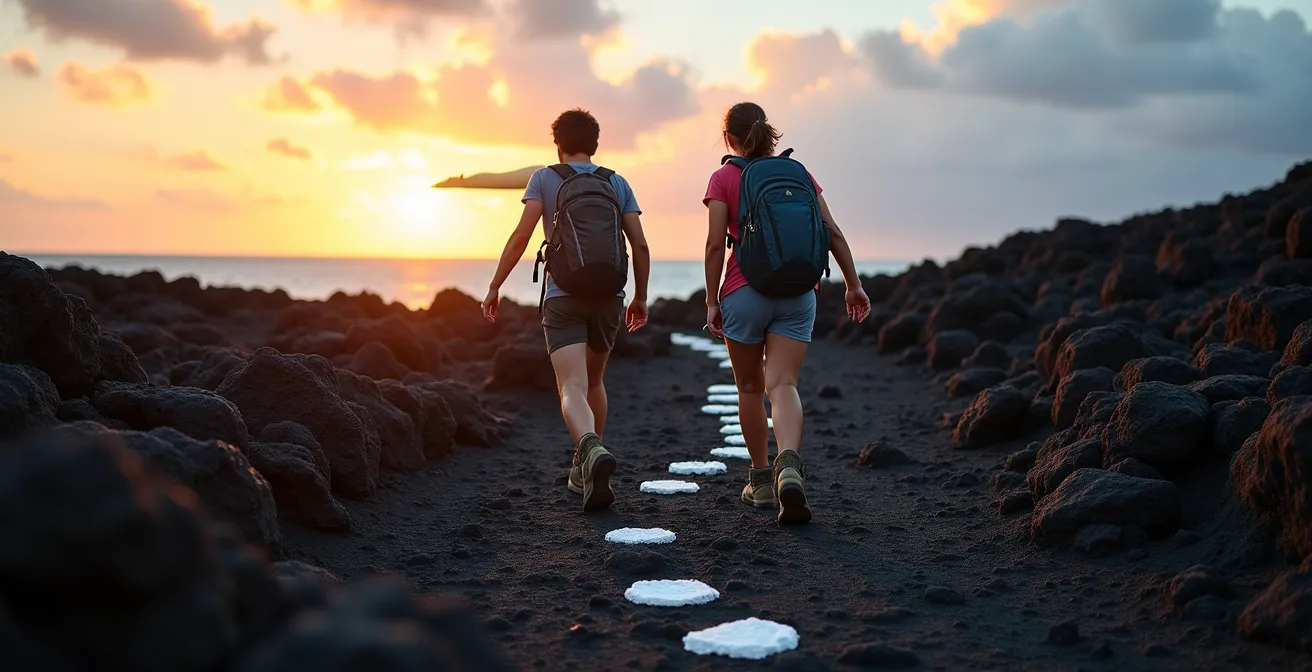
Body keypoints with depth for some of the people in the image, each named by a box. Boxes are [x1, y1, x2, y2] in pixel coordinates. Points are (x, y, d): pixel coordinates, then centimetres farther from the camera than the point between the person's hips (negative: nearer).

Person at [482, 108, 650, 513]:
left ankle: (591, 449, -42)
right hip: (609, 297, 3)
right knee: (594, 382, 22)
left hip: (563, 297, -3)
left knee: (572, 388, -13)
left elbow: (521, 235, -5)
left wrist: (495, 286, 0)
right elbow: (640, 245, 5)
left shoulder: (545, 179, 5)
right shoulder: (617, 184, 12)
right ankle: (584, 472, 28)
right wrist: (641, 297, 16)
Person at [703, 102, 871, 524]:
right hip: (798, 293, 2)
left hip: (745, 290, -2)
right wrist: (853, 285, 10)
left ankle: (761, 480, 22)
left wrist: (711, 301, -2)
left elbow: (716, 244, -7)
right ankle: (789, 465, -32)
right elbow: (832, 232, 6)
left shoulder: (724, 177, 1)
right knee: (783, 385, -5)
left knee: (750, 387, 14)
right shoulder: (798, 172, 11)